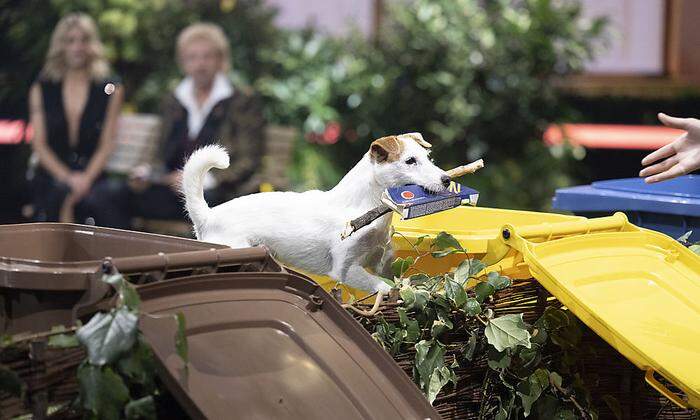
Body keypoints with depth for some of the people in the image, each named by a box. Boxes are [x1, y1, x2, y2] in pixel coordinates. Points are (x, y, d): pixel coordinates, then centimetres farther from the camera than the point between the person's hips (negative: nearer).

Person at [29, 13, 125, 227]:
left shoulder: (110, 89, 8)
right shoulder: (42, 89, 11)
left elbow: (106, 145, 3)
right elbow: (39, 144, 5)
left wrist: (85, 179, -13)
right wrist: (68, 178, -9)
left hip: (92, 176, -1)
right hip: (51, 176, 1)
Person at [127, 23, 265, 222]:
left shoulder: (243, 102, 5)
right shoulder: (173, 102, 21)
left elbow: (248, 162, -3)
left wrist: (204, 180, -17)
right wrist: (146, 172, -1)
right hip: (174, 190, 5)